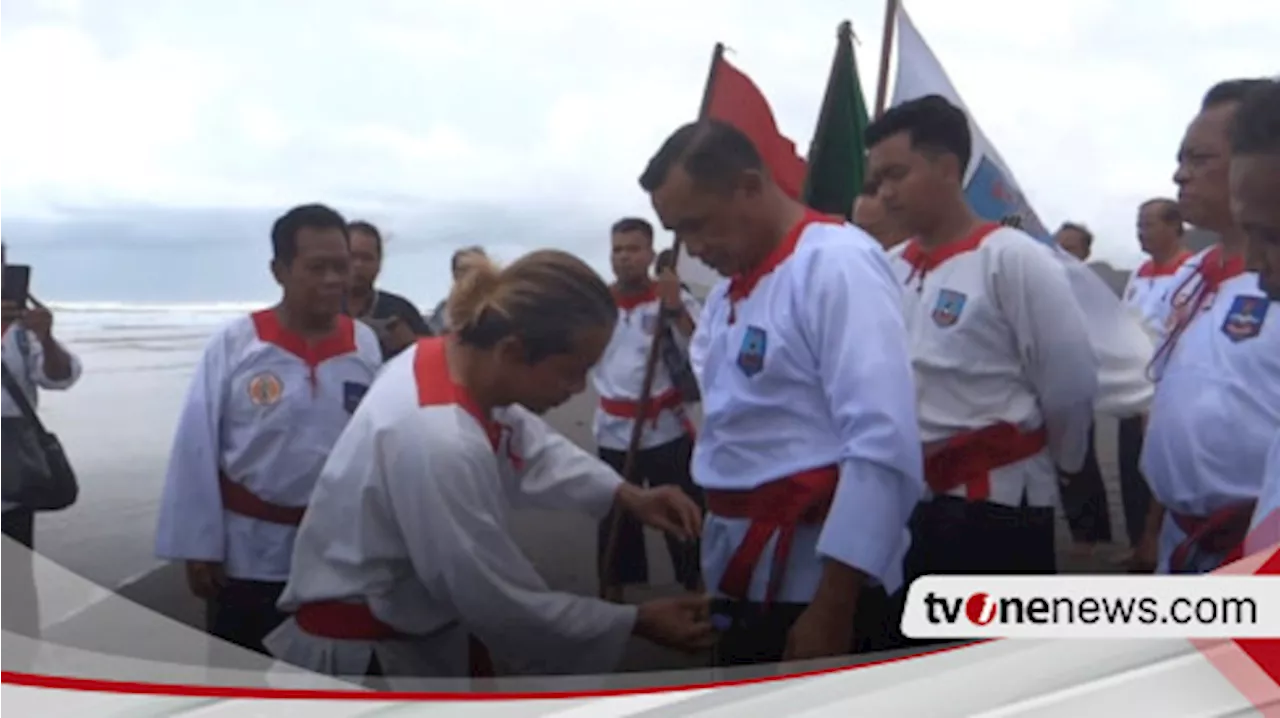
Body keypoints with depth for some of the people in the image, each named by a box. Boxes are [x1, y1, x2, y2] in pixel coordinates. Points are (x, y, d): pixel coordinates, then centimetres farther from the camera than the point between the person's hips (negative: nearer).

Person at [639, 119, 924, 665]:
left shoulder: (837, 265, -16)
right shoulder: (731, 286, 12)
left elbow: (884, 447, -23)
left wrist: (833, 608, -22)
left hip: (818, 581, -8)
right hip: (743, 577, 8)